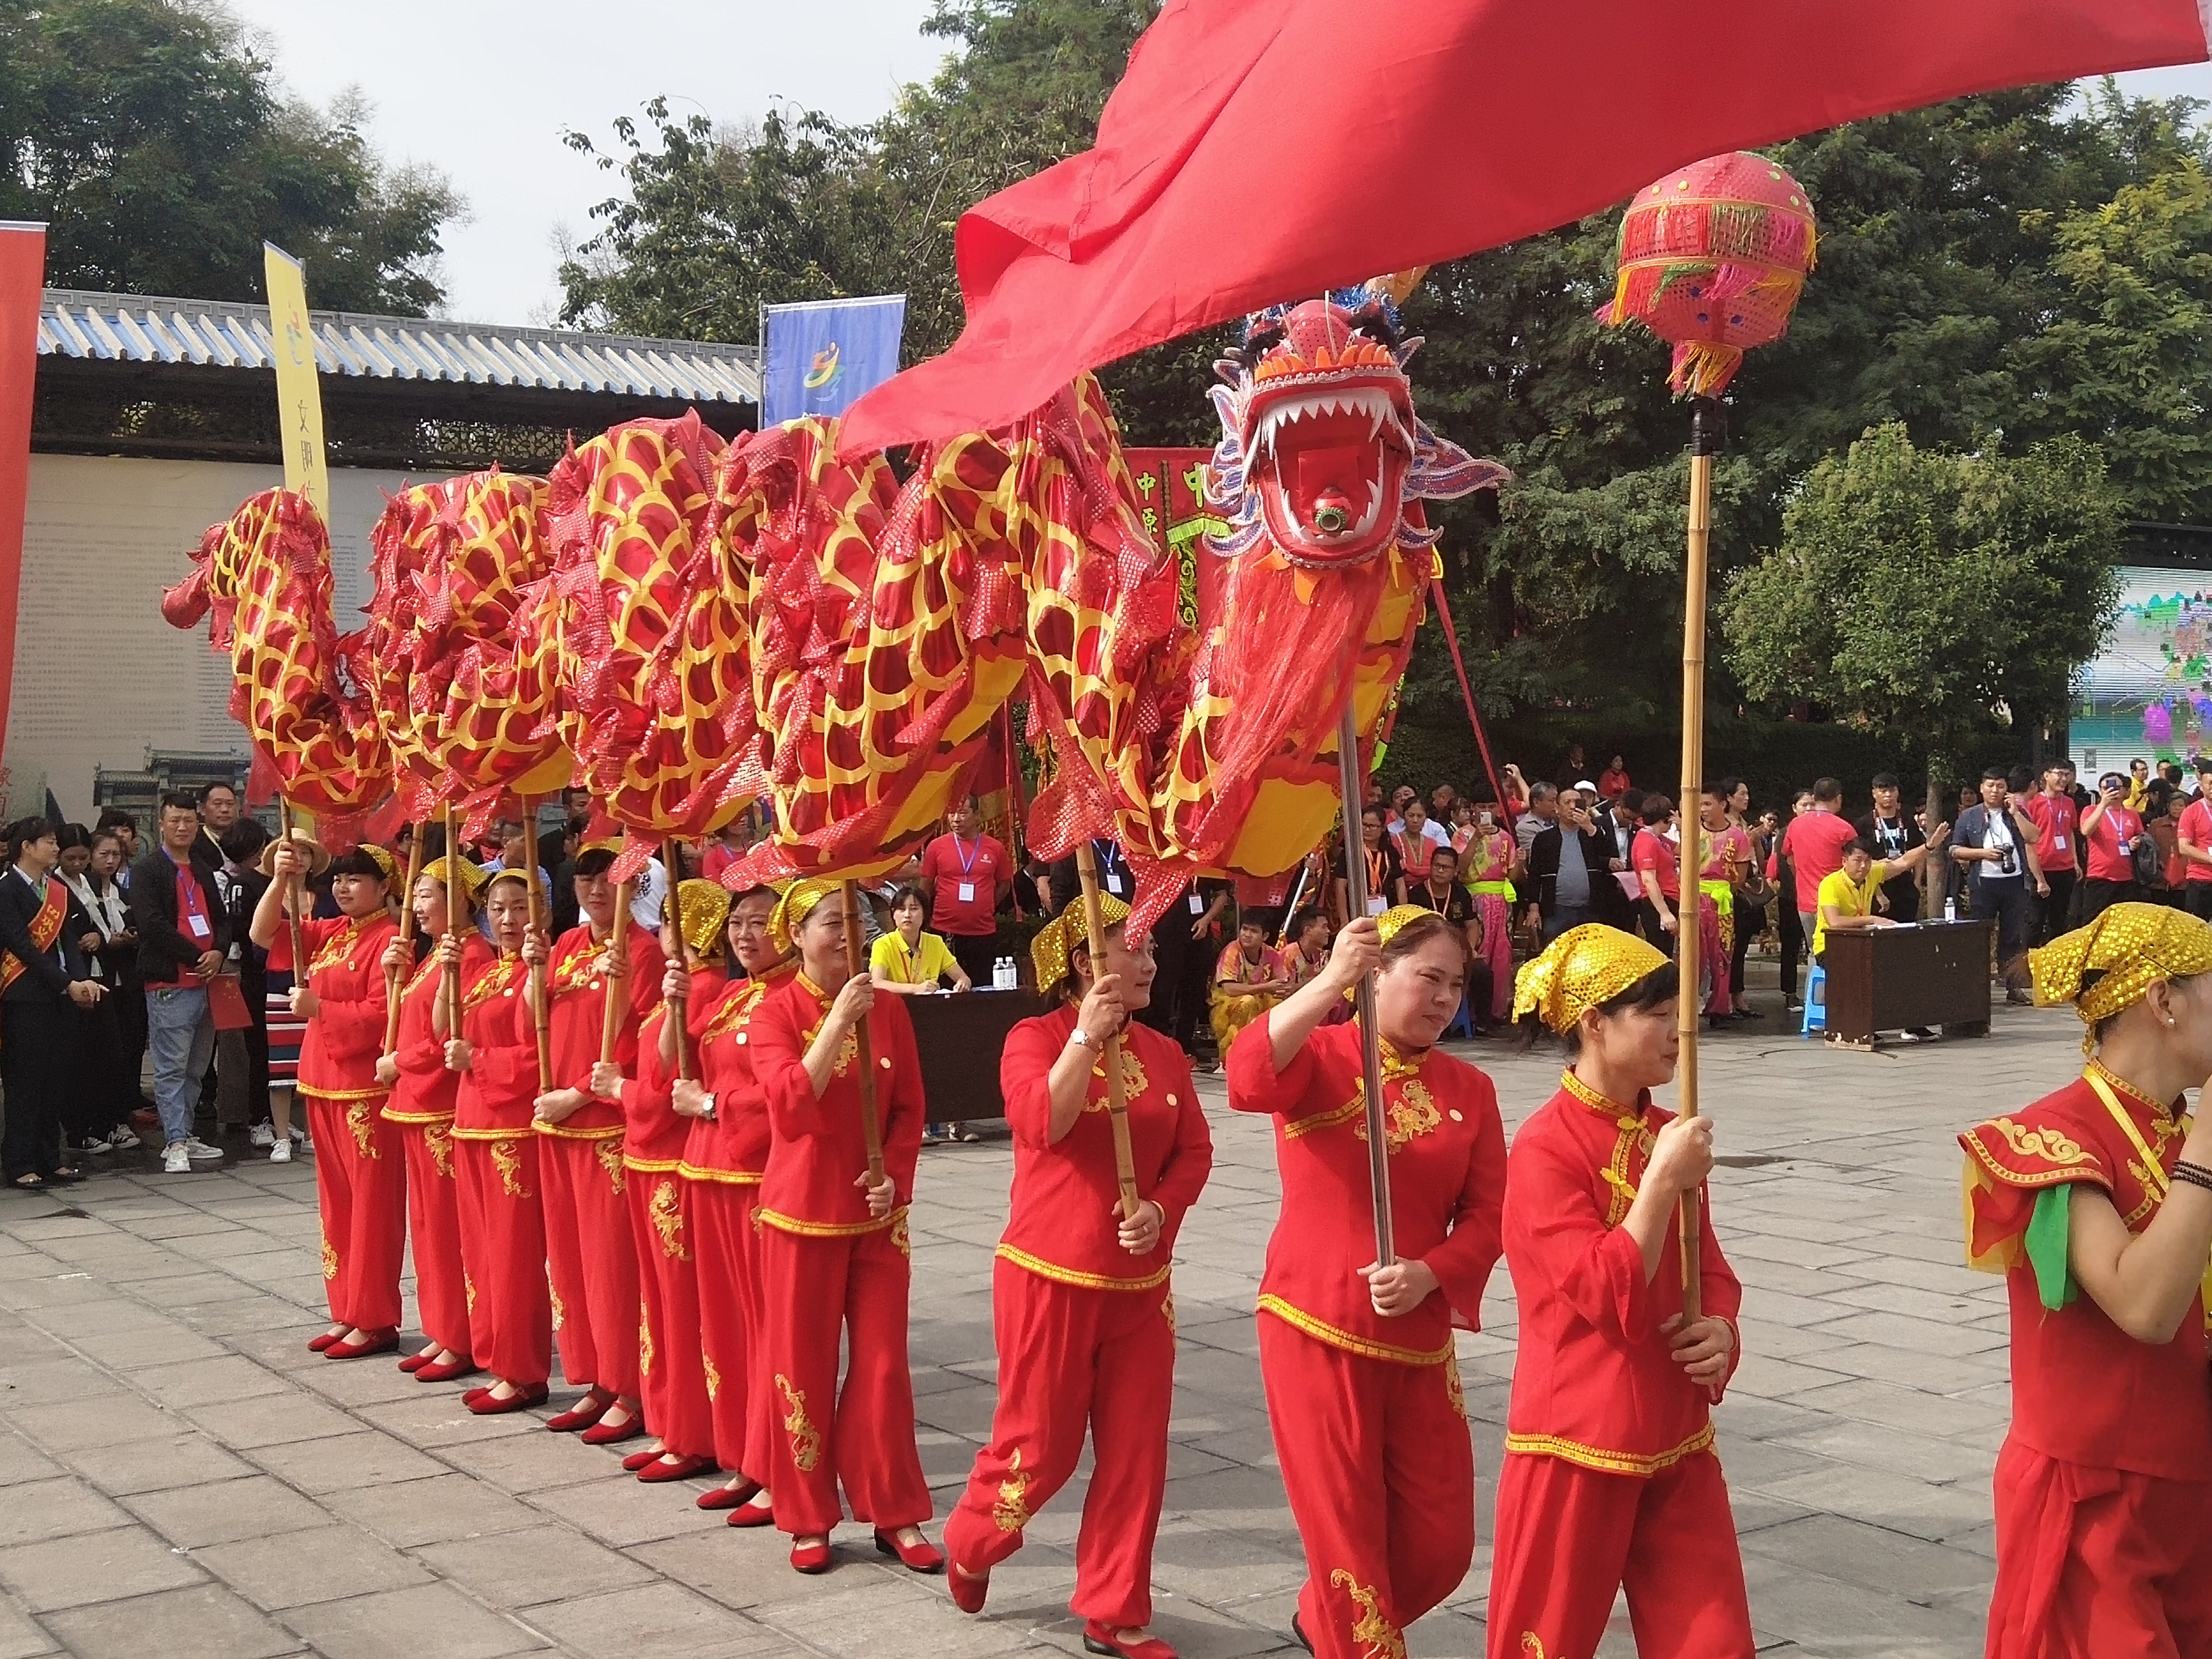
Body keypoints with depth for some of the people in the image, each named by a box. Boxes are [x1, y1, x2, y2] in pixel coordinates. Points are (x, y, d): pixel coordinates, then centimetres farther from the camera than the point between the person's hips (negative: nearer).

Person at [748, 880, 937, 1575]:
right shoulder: (775, 1012, -8)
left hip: (876, 1213, 3)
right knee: (802, 1366, 6)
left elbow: (910, 1107, 6)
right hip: (800, 1212, -2)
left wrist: (895, 1177, -9)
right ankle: (808, 1519, 19)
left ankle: (895, 1514, 16)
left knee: (883, 1365, 5)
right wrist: (838, 1020, -27)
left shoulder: (887, 1009, 1)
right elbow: (791, 1105, -22)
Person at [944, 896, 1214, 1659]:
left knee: (1135, 1452, 6)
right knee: (1039, 1443, 4)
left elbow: (1194, 1151, 6)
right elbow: (1042, 1123, -26)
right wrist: (1088, 1034, -32)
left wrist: (1162, 1207, -12)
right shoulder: (1035, 1037, -9)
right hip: (1049, 1276, -5)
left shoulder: (1164, 1053, 6)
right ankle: (970, 1545, 34)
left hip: (1140, 1283, 5)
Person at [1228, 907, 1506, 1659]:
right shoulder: (1320, 1057, -6)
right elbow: (1248, 1080, -29)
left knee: (1440, 1545, 11)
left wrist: (1427, 1275, -18)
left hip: (1421, 1343, 5)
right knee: (1347, 1536, 4)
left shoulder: (1469, 1090, 6)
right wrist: (1331, 982, -36)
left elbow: (1486, 1217, 1)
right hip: (1316, 1331, -4)